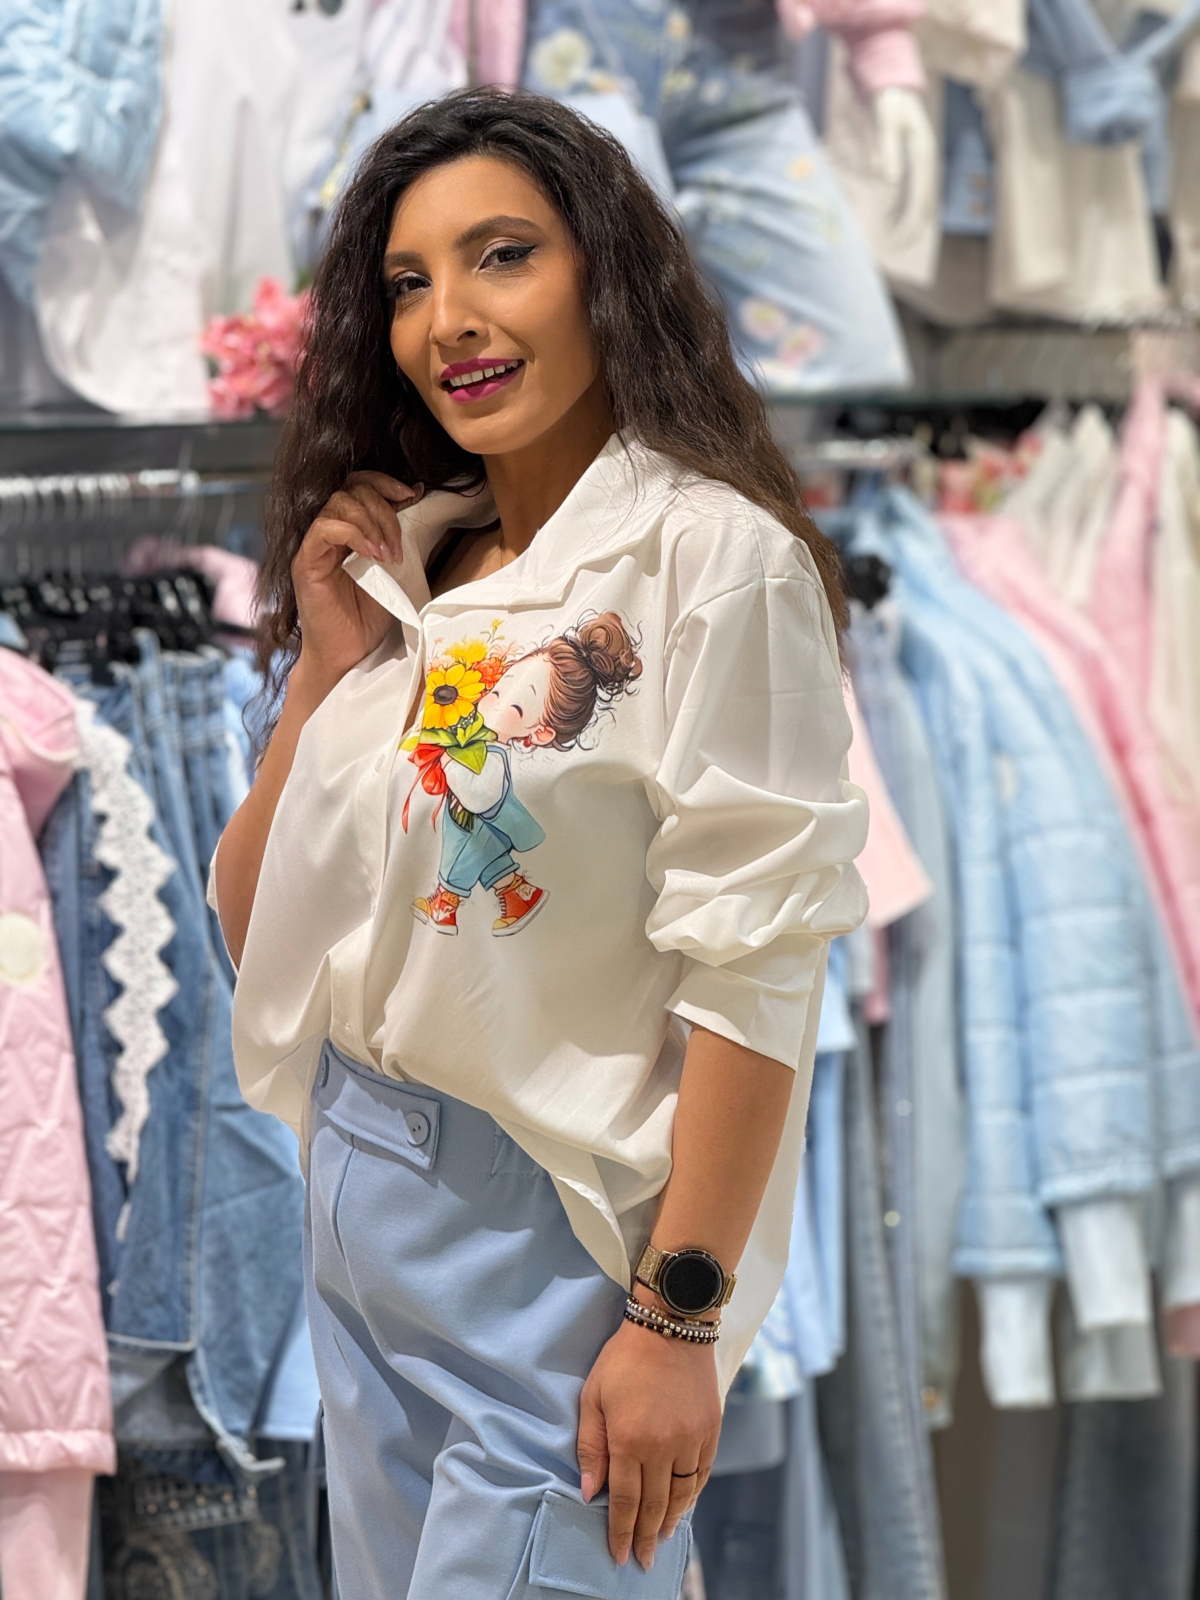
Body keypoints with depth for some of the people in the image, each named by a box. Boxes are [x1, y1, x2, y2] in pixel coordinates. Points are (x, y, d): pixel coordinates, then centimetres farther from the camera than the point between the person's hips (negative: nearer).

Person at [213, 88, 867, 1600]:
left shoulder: (706, 555, -12)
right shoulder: (403, 563, 8)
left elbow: (754, 962, -17)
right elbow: (257, 924, 9)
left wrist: (680, 1319, -20)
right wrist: (329, 671, -4)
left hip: (557, 1233, -7)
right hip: (360, 1190, 7)